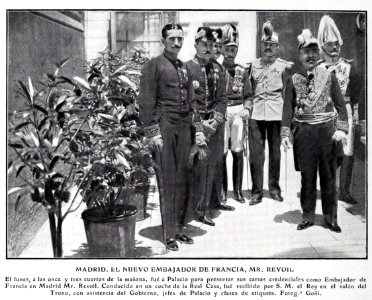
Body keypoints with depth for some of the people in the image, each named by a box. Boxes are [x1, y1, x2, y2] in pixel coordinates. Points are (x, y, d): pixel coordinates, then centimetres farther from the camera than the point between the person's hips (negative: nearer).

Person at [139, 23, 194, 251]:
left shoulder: (185, 68, 19)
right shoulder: (154, 65, -1)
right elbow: (146, 102, -8)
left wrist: (194, 129, 14)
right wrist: (153, 132, -13)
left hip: (184, 126, 6)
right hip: (164, 125, -6)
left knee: (182, 179, 9)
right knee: (167, 181, -4)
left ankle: (179, 228, 19)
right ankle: (169, 234, 5)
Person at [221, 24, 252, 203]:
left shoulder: (242, 71, 13)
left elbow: (247, 95, 15)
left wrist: (246, 109, -1)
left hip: (238, 111, 3)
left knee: (238, 151, 4)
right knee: (222, 151, -4)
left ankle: (237, 190, 13)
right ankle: (223, 189, 9)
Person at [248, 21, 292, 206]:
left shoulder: (284, 65, 6)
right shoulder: (254, 64, 13)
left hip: (276, 113, -1)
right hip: (256, 114, 1)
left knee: (275, 152, 6)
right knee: (255, 153, -1)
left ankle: (274, 188, 17)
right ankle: (257, 191, 6)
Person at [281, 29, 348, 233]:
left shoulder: (329, 77, 4)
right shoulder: (293, 80, 4)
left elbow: (340, 105, 3)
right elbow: (288, 108, 2)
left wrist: (341, 129, -8)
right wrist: (285, 134, -7)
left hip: (326, 131, 0)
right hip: (303, 132, 0)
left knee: (328, 175, 7)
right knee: (307, 176, 7)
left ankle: (330, 217, 19)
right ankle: (308, 216, 20)